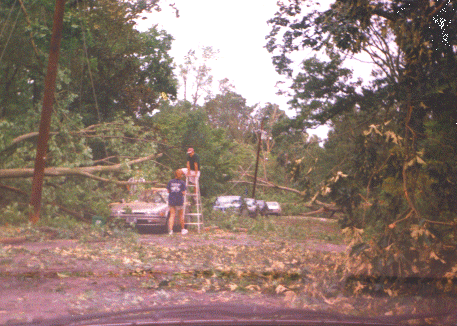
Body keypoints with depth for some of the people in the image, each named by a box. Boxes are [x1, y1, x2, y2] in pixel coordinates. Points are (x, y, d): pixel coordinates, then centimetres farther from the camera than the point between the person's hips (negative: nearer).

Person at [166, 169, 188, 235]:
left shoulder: (170, 182, 2)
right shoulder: (182, 183, -7)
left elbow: (168, 191, 6)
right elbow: (183, 193, -8)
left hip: (171, 200, 2)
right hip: (179, 201, -2)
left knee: (172, 215, 3)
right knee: (181, 215, 13)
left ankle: (170, 230, -8)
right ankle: (182, 229, 24)